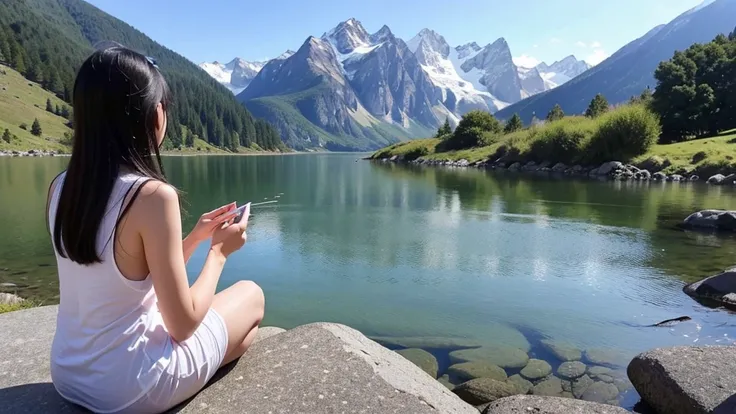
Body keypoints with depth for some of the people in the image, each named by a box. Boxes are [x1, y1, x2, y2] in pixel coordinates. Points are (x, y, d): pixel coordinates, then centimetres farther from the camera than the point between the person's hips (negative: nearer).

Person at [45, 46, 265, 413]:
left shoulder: (60, 188, -3)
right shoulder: (153, 195, -27)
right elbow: (183, 324, -19)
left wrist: (195, 237, 9)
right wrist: (218, 251, -6)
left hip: (68, 375, 7)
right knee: (251, 295, 15)